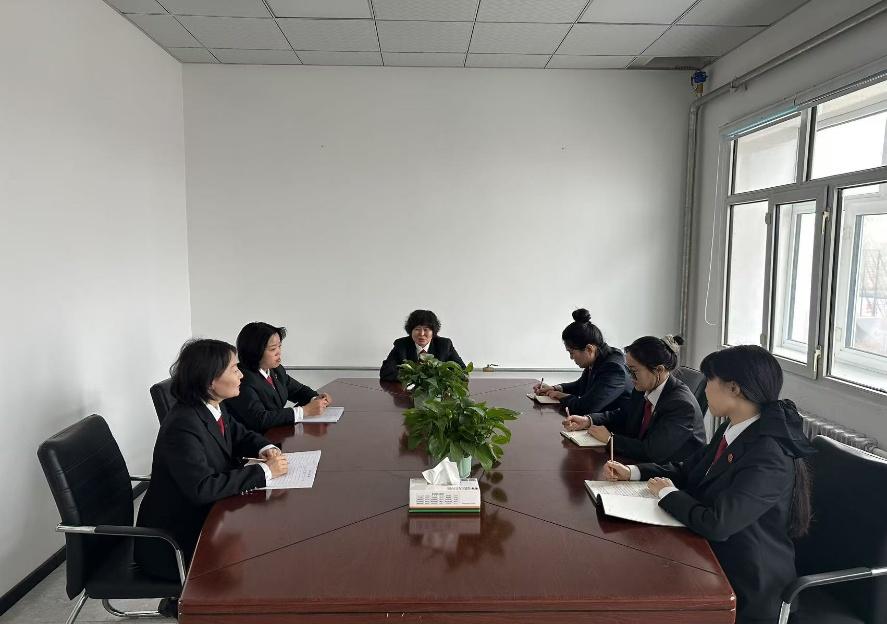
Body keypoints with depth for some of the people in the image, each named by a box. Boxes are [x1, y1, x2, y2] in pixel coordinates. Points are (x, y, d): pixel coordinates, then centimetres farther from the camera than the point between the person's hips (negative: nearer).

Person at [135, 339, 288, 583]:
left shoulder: (213, 407, -3)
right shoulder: (183, 425, -28)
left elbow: (239, 435, 14)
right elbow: (202, 488, -33)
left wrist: (266, 449, -8)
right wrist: (264, 471, -27)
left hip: (203, 515, 8)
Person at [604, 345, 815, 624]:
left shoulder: (769, 457, -26)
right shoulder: (732, 429, 2)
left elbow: (715, 524, -32)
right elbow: (687, 471, 13)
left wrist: (668, 493, -16)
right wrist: (633, 471, 1)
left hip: (743, 585, -7)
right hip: (710, 554, 7)